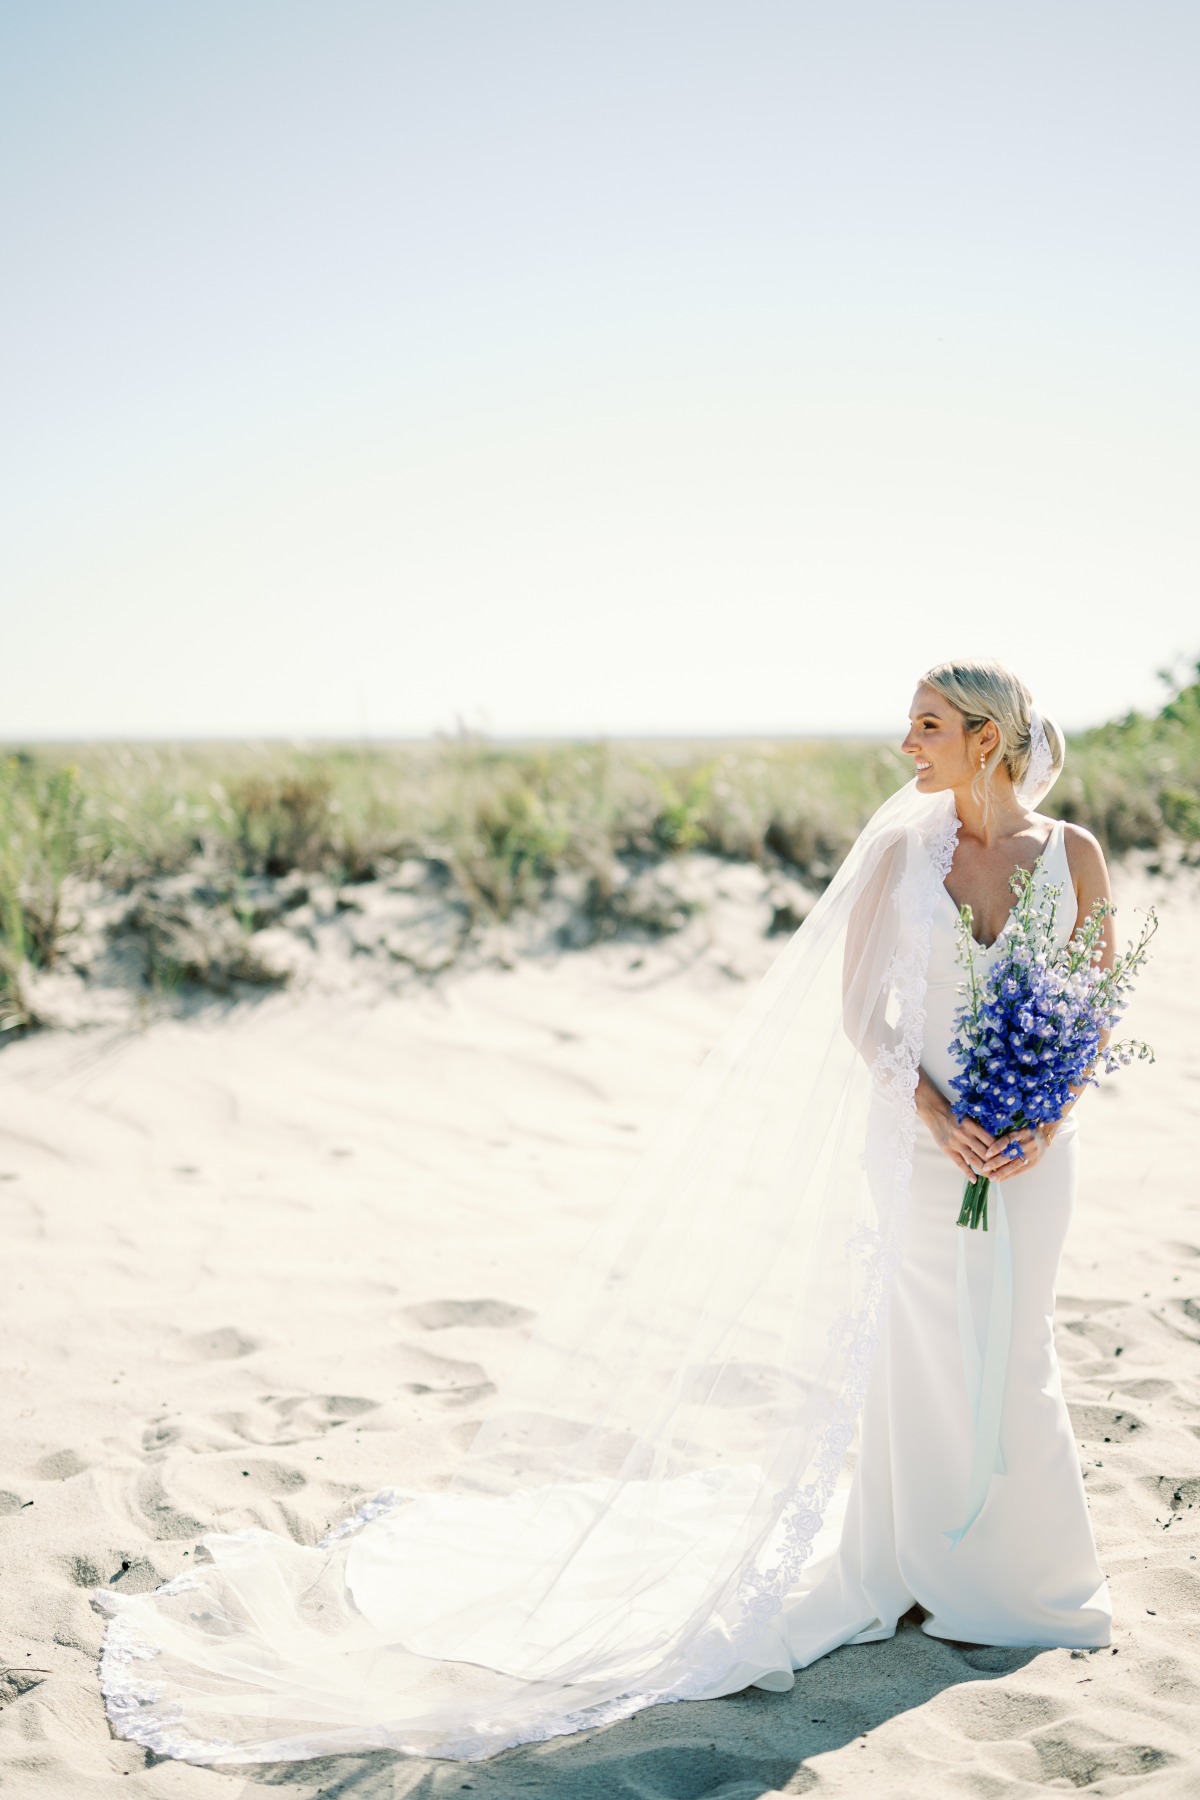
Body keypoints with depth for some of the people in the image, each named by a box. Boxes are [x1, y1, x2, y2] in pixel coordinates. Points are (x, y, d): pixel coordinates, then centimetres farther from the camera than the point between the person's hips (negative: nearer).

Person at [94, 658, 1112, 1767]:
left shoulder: (1073, 853, -1)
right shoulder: (903, 843, -4)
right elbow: (859, 1008, -5)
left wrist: (1045, 1117, -11)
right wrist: (937, 1119, -16)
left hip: (1028, 1144, 1)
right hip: (921, 1138, -1)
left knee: (1011, 1354, 11)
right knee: (920, 1353, 7)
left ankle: (1015, 1569, 33)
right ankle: (907, 1569, 27)